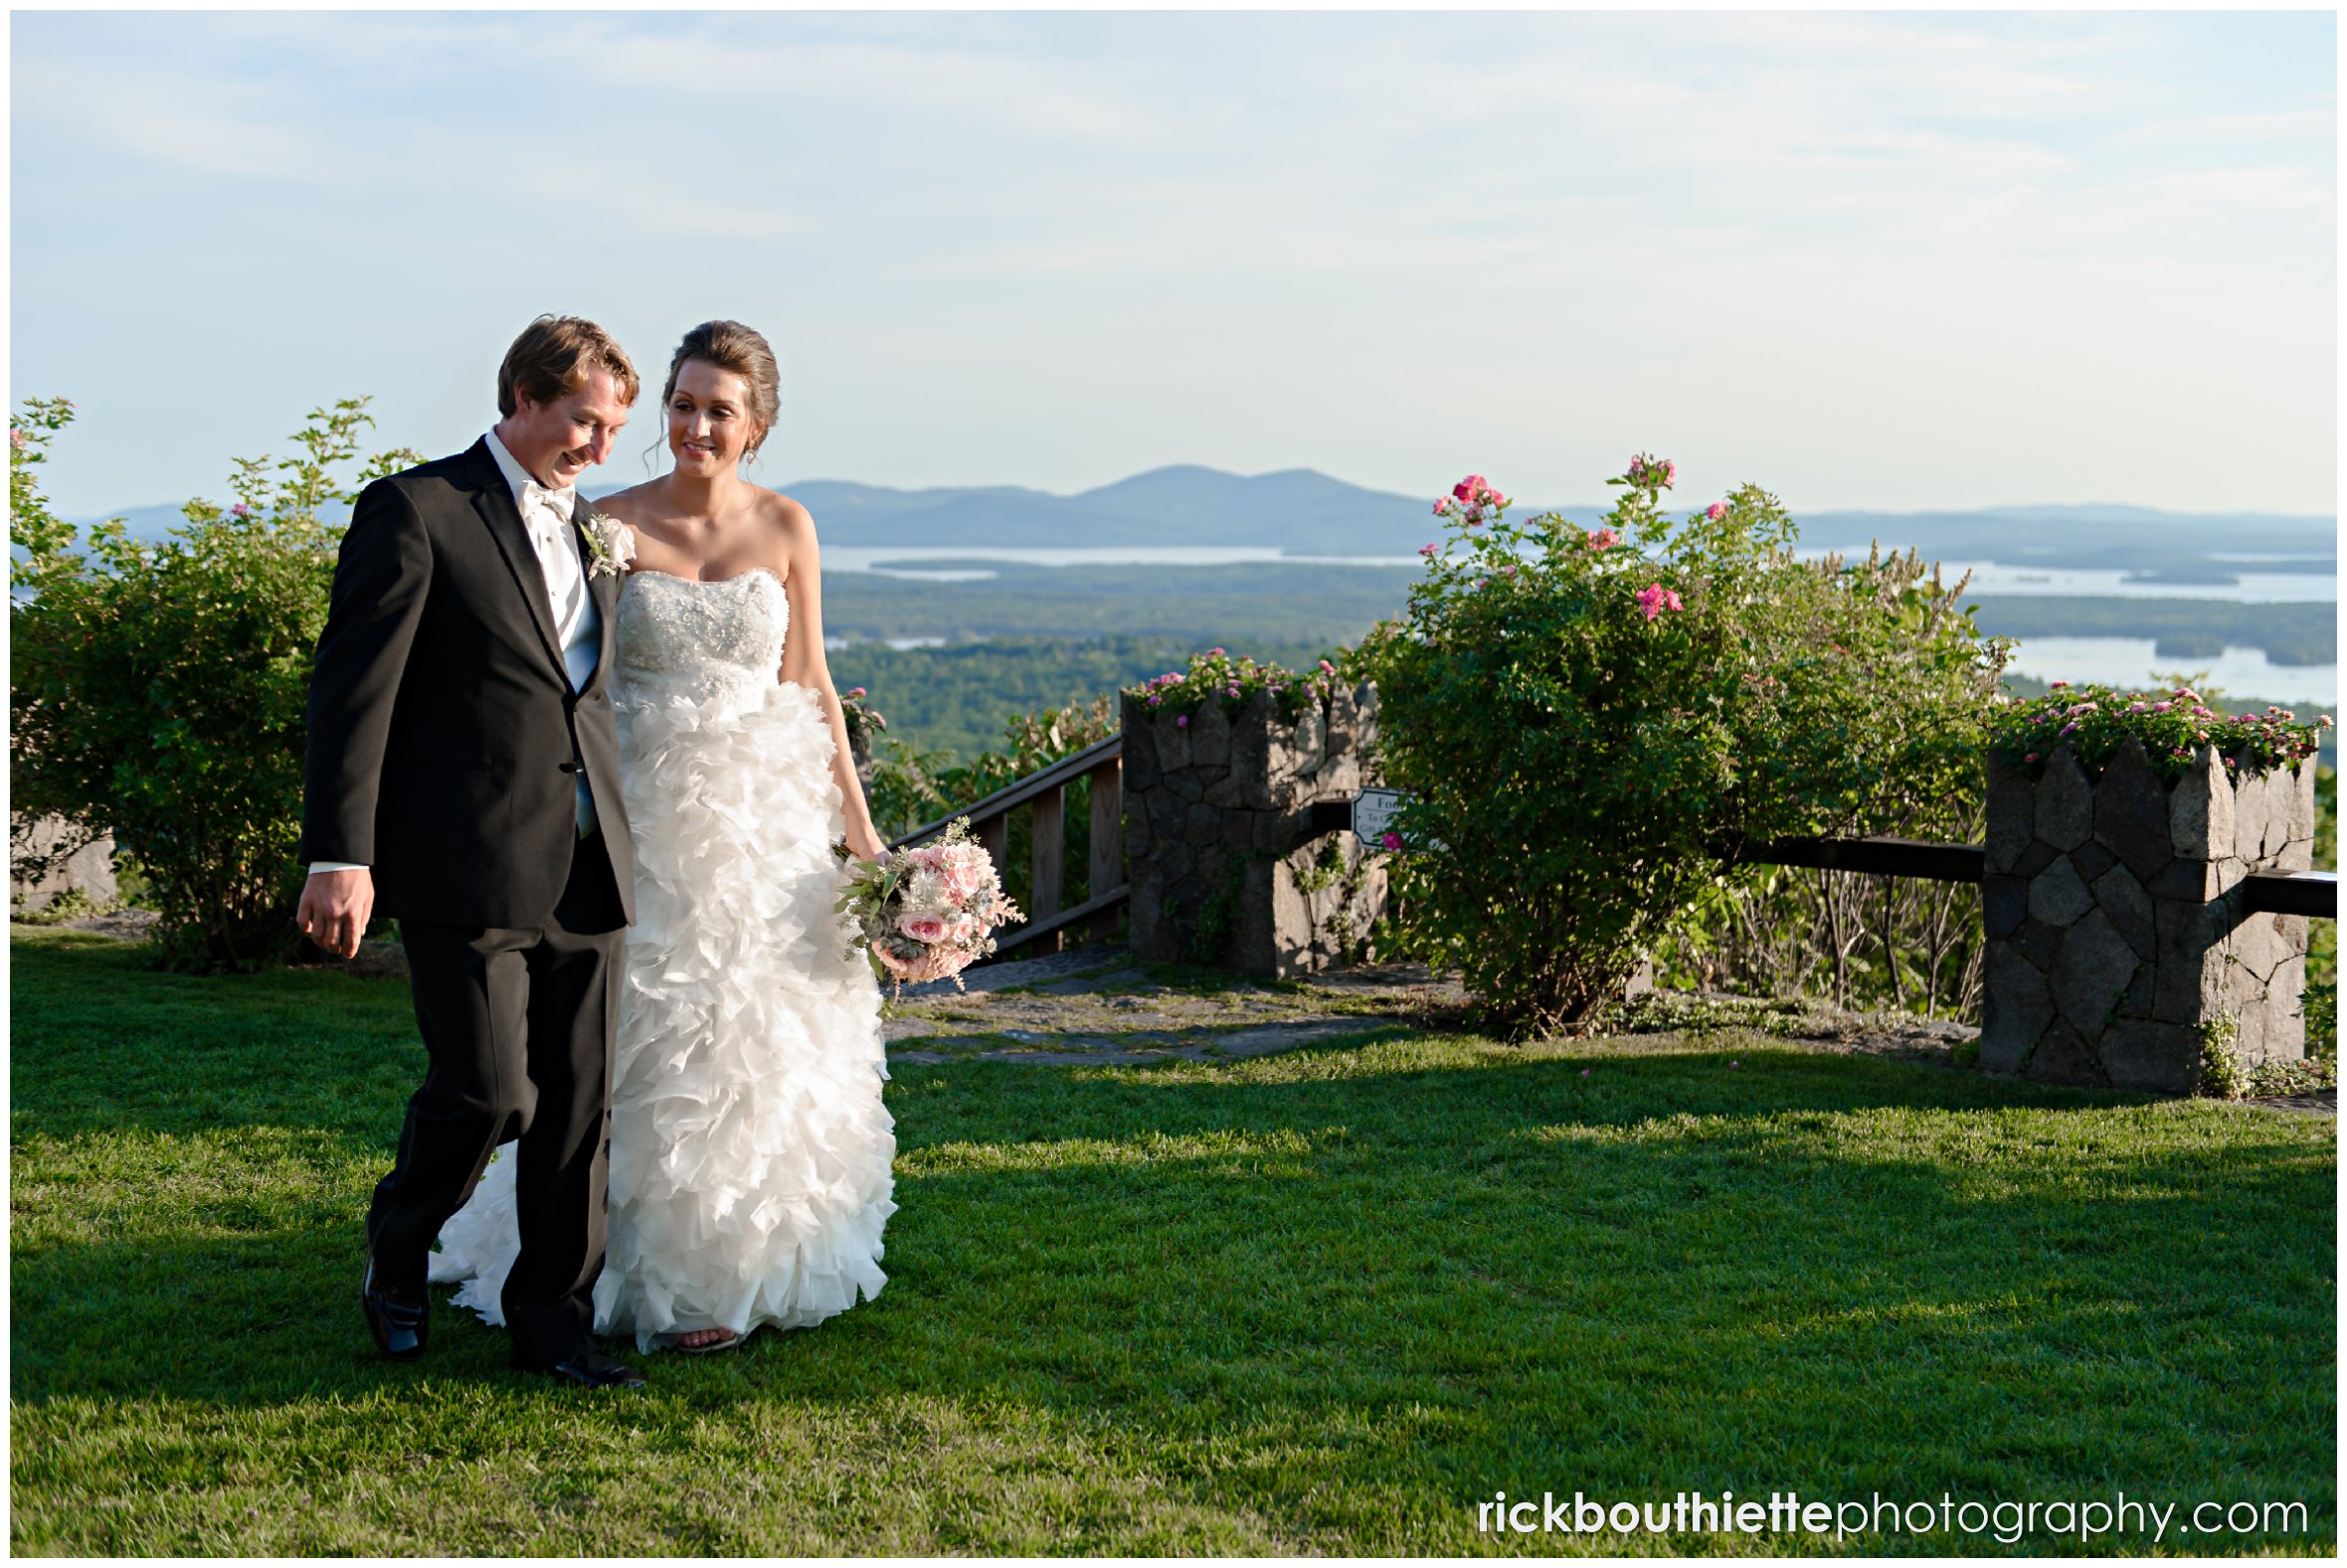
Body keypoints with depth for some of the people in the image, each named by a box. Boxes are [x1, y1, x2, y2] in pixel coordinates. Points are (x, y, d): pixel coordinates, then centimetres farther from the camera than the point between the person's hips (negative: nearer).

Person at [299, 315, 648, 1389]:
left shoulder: (591, 531, 18)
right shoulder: (415, 512, -4)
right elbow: (352, 693, -9)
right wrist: (340, 856, -16)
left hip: (584, 870, 7)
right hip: (468, 868, -6)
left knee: (579, 1109, 6)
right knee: (489, 1090, -9)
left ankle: (554, 1320, 19)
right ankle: (398, 1246, 21)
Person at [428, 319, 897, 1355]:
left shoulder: (785, 528, 3)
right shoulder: (612, 524, -4)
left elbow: (809, 682, 7)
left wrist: (858, 823, 6)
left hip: (768, 813, 3)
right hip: (649, 814, -2)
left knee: (766, 1042, 8)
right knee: (657, 1045, 0)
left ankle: (752, 1261, 24)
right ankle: (668, 1281, 14)